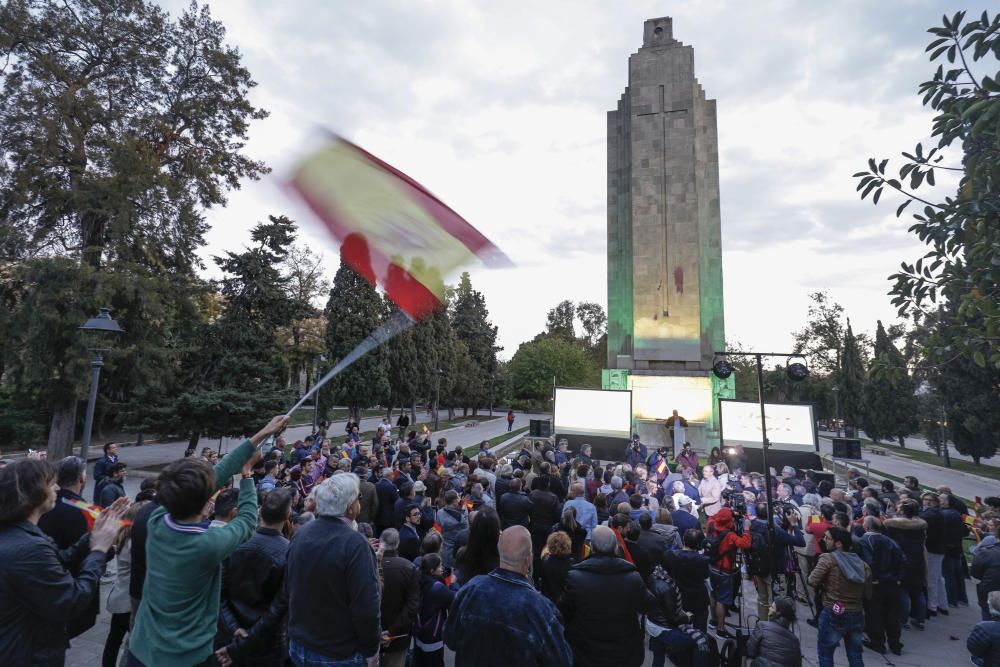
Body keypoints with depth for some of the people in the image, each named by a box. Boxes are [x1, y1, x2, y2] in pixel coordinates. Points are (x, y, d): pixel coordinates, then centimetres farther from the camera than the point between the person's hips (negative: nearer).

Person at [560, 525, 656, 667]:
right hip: (626, 655, 2)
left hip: (585, 655, -1)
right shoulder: (633, 577, -21)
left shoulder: (575, 577, -23)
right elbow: (648, 607, -1)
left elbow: (563, 614, -8)